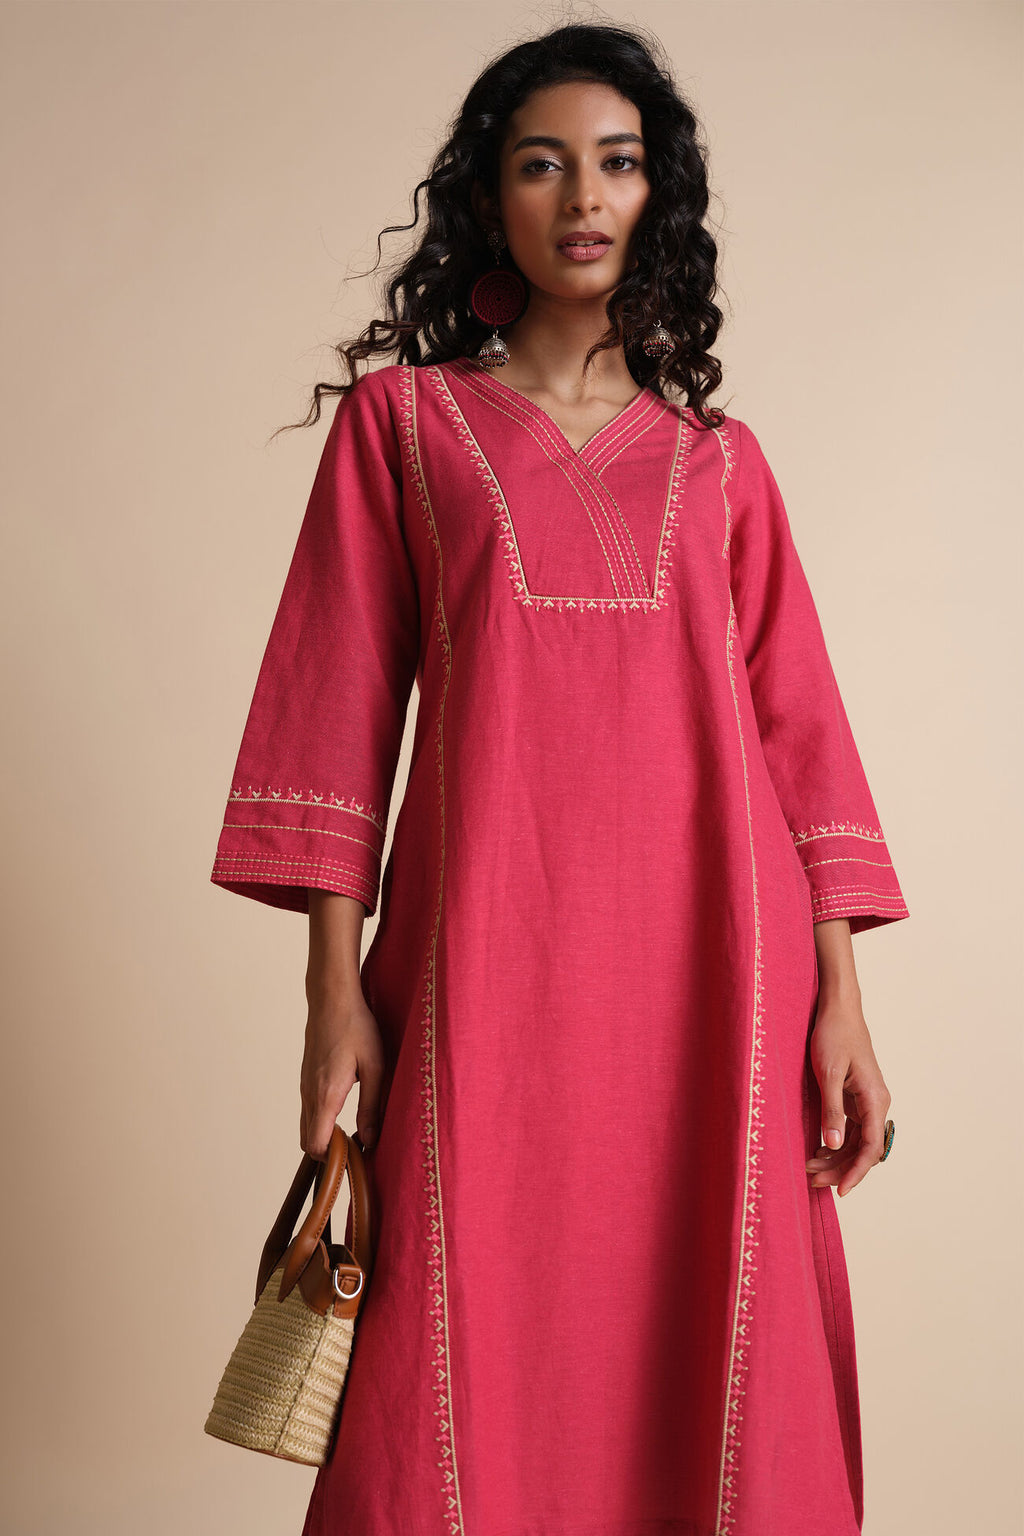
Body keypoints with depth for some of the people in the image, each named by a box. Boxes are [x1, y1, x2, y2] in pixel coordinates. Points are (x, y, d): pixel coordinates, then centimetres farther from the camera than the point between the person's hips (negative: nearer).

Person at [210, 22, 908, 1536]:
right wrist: (335, 987, -4)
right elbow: (337, 701, 4)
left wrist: (839, 1001, 1)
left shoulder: (718, 459, 16)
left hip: (709, 962, 2)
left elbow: (798, 724, 10)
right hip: (485, 964, -1)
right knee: (472, 1374, -1)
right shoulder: (400, 418, 11)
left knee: (706, 1374, 3)